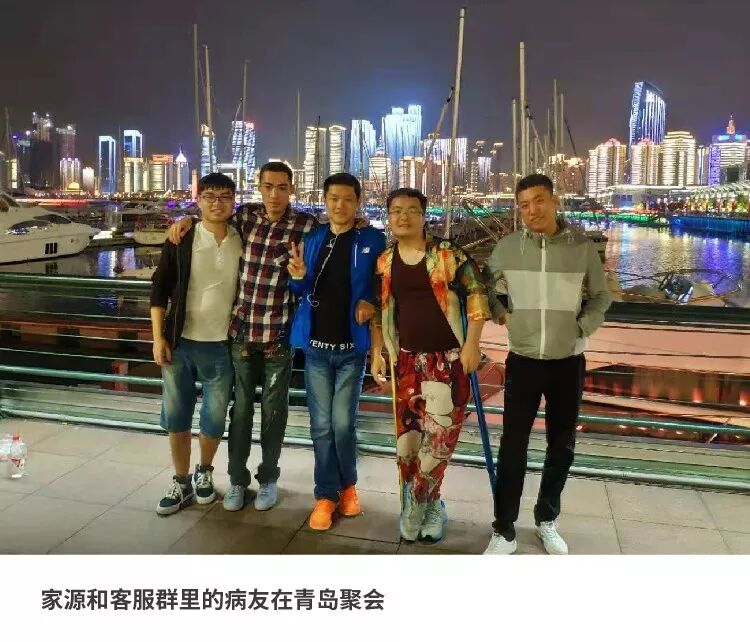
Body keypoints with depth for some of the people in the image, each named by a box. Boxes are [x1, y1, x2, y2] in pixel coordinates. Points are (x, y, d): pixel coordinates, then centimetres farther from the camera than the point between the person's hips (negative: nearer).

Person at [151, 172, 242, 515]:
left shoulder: (243, 242, 0)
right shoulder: (181, 240, -2)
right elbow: (159, 288, 0)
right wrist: (158, 337, -5)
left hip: (222, 346, 0)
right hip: (179, 343, 0)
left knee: (214, 418, 7)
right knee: (176, 416, 8)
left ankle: (204, 471, 33)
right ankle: (181, 483, 26)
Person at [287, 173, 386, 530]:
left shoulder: (372, 240, -2)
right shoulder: (312, 239, 7)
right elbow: (303, 292, 11)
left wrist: (370, 302, -14)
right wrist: (298, 277, -10)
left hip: (352, 346, -2)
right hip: (315, 345, 3)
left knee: (343, 423, 0)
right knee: (321, 425, 6)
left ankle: (348, 485, 25)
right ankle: (326, 495, 19)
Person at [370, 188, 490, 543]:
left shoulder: (448, 253, -5)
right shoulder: (384, 262, 7)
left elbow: (476, 293, -4)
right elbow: (379, 310, 15)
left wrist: (472, 343, -10)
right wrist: (377, 351, 10)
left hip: (449, 357, -3)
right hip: (408, 358, 4)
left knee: (439, 433, -8)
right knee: (408, 435, 4)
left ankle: (417, 503, 14)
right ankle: (430, 505, 25)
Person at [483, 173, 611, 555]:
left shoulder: (582, 247, -5)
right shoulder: (508, 247, -4)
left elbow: (600, 297, 7)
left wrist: (581, 329, -6)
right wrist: (498, 312, -3)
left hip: (568, 363, 1)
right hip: (522, 361, -1)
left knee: (562, 447, 12)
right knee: (512, 447, 1)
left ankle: (546, 521, 32)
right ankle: (504, 532, 15)